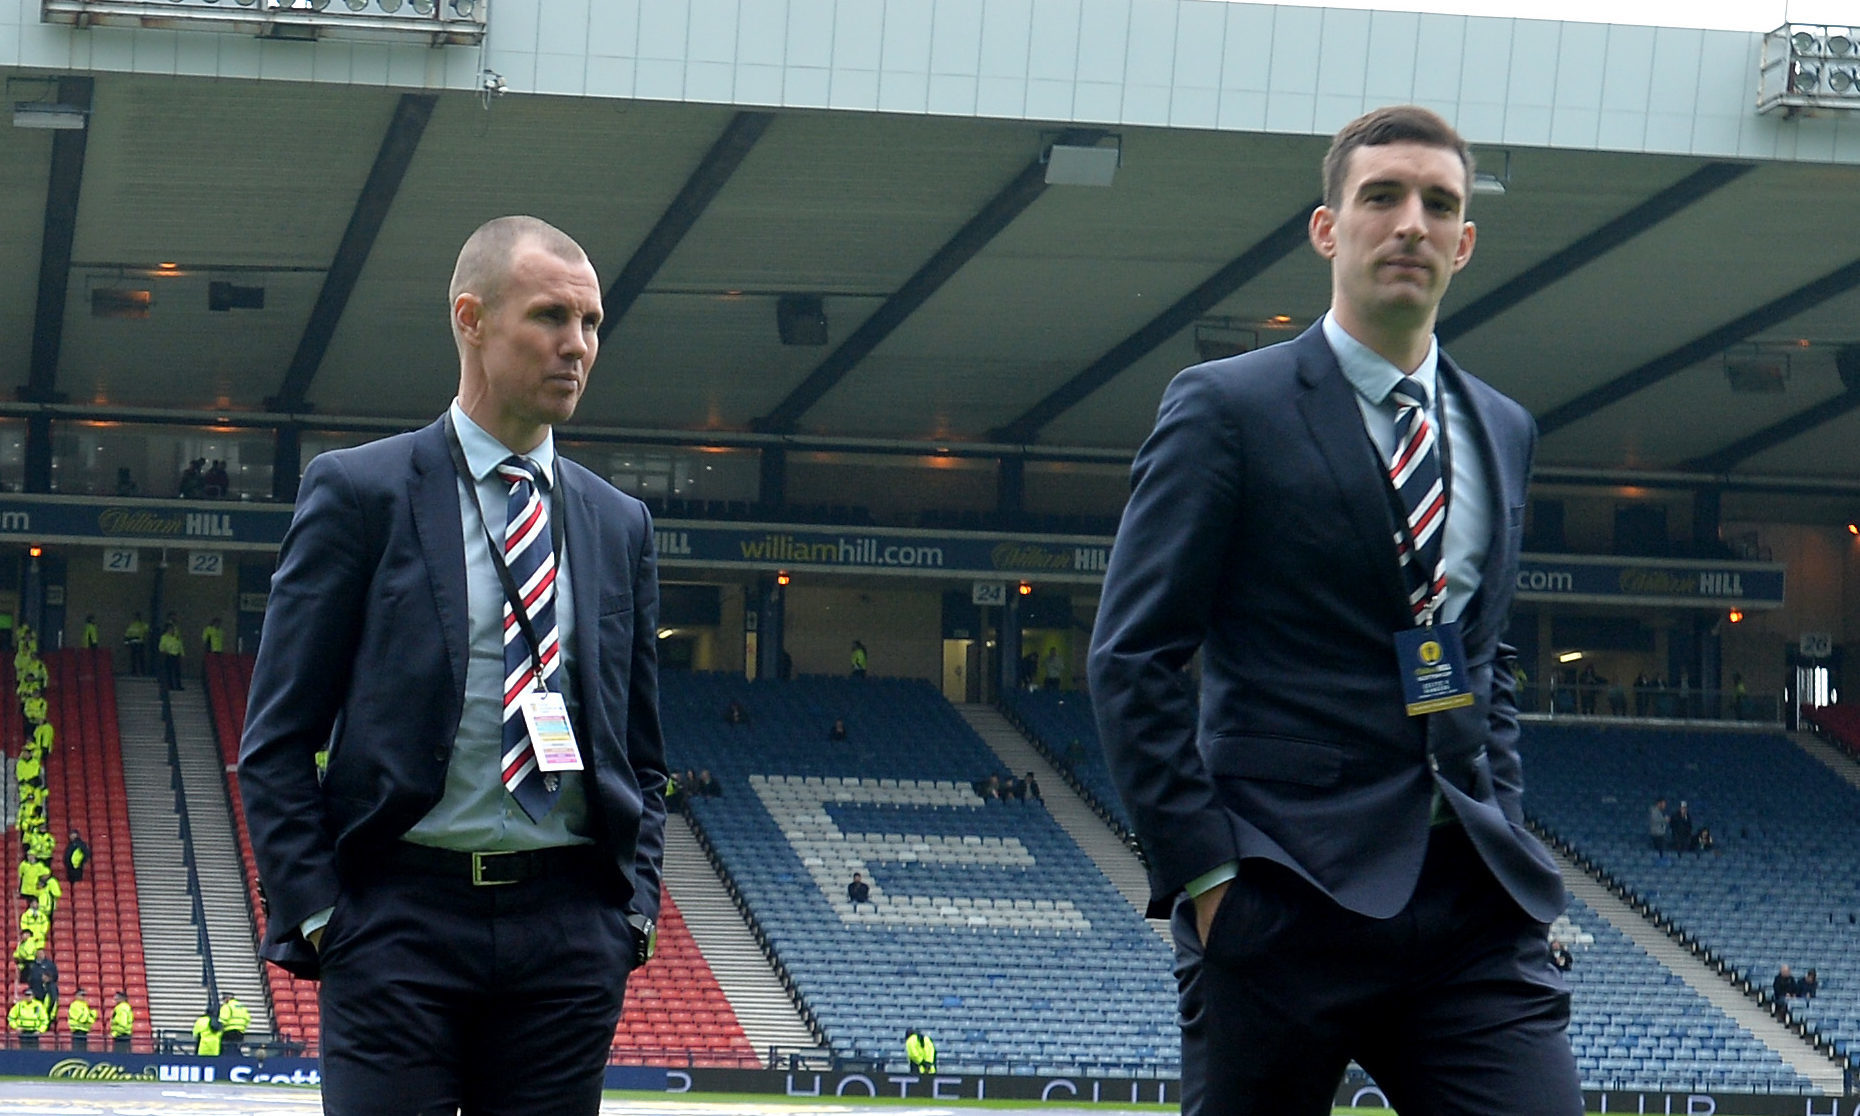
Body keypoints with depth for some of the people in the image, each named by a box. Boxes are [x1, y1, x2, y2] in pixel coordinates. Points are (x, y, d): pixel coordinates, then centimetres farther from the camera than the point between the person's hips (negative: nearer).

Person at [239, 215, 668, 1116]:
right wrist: (314, 915, -8)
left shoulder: (619, 524, 15)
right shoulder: (358, 492, 3)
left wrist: (635, 907, 6)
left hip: (569, 930, 4)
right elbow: (276, 739, 1)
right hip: (402, 918, -4)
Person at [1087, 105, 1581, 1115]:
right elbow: (1133, 658, -4)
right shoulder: (1225, 408, 0)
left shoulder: (1503, 431, 18)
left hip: (1474, 907, 5)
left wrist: (1501, 822, 12)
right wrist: (1201, 869, -11)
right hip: (1283, 906, -4)